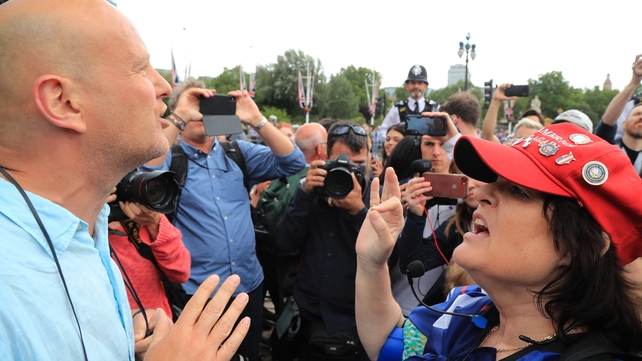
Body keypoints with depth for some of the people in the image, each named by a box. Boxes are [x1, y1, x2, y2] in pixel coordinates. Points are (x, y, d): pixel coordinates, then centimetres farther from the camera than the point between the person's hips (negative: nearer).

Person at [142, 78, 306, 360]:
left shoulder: (236, 151, 5)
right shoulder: (170, 157, -4)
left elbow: (293, 162, -4)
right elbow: (143, 172, -26)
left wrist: (257, 120, -16)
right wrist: (180, 118, -29)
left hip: (249, 284, 4)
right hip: (199, 291, -3)